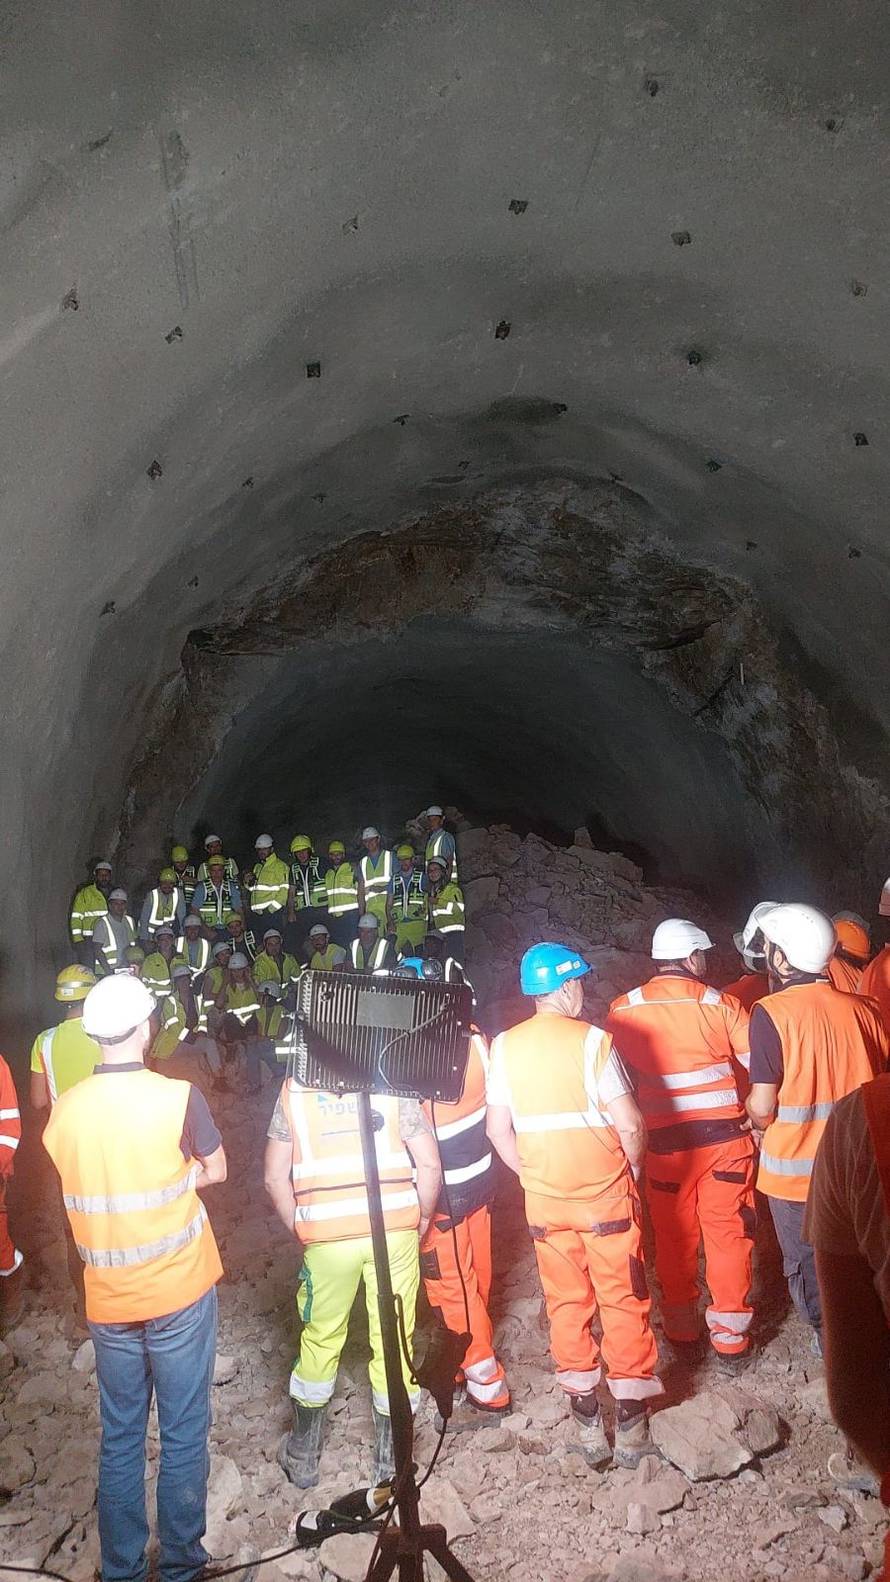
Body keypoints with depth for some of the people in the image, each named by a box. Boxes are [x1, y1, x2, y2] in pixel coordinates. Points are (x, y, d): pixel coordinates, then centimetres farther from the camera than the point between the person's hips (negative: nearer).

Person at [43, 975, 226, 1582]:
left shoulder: (65, 1109, -6)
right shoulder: (179, 1097, -18)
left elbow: (78, 1188, 8)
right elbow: (216, 1171, -3)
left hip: (108, 1298, 4)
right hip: (179, 1291, -3)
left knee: (120, 1435, 18)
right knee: (183, 1434, 12)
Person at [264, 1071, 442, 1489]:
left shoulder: (293, 1088, 3)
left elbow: (275, 1177, 4)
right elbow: (430, 1165, -1)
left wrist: (298, 1231, 15)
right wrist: (423, 1220, 13)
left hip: (327, 1237, 1)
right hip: (396, 1230, 0)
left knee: (320, 1340, 19)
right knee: (394, 1341, 13)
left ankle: (303, 1458, 35)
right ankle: (390, 1463, 26)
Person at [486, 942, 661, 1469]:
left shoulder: (506, 1046, -3)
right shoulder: (592, 1040, -15)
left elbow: (498, 1129, 0)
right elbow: (630, 1124, -16)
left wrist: (531, 1174, 12)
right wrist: (633, 1171, 2)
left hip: (545, 1202, 4)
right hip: (607, 1195, -3)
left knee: (566, 1305, 15)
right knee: (624, 1303, 11)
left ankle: (587, 1426, 25)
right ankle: (631, 1424, 21)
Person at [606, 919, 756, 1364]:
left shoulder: (623, 1011, -6)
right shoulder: (720, 1004, -8)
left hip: (664, 1141, 1)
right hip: (725, 1135, -1)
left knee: (674, 1237, 16)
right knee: (728, 1232, 12)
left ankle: (682, 1327, 29)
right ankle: (729, 1333, 20)